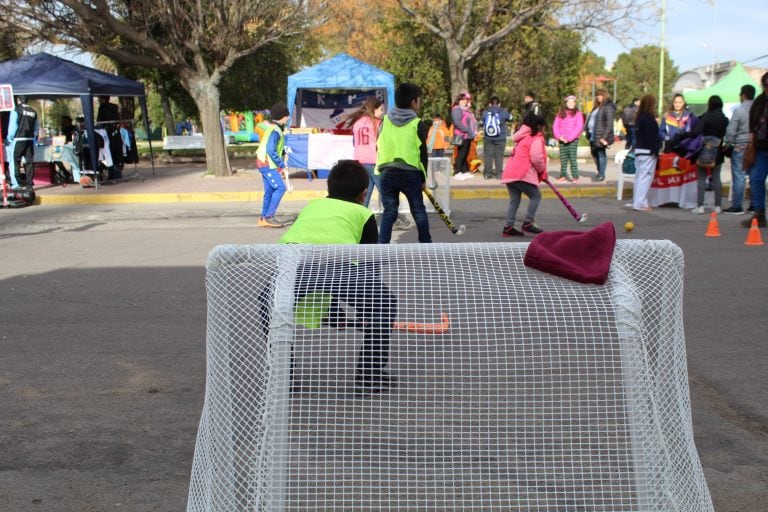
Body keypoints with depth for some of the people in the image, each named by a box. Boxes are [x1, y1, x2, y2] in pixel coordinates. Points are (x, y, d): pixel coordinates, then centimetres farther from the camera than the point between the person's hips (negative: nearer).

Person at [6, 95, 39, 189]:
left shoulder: (16, 110, -5)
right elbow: (36, 127, 13)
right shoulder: (33, 112, 10)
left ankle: (16, 183, -5)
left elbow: (13, 126, -6)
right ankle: (29, 183, 7)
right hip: (30, 140, 5)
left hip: (18, 139, -5)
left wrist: (10, 138, 4)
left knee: (14, 161, 1)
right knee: (29, 162, 7)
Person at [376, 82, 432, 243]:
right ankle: (426, 243, 21)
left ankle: (382, 245, -3)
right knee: (418, 210, 12)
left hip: (387, 172, 3)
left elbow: (379, 148, 11)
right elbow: (423, 153, -1)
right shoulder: (417, 124, -4)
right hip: (410, 173, -3)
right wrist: (423, 178, 7)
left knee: (389, 211, 7)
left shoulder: (385, 121, 6)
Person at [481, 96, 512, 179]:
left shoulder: (485, 113, 0)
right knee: (499, 156, 3)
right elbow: (510, 118, 15)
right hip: (500, 139, -1)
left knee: (488, 156, 5)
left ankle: (487, 173, 6)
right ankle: (498, 174, 3)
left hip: (488, 138, 1)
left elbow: (482, 123, 11)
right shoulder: (503, 112, -4)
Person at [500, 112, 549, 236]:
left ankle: (508, 227, 4)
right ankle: (528, 223, -5)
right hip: (522, 174, -9)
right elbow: (536, 158, -16)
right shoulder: (537, 139, -4)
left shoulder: (524, 138, 26)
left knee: (514, 200, 9)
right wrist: (542, 171, 2)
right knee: (536, 196, 0)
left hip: (510, 173, 9)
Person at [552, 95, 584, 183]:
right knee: (563, 159, 3)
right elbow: (555, 126, 8)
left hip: (573, 140, -3)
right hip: (562, 140, 3)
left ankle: (575, 177, -6)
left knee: (572, 158, -8)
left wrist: (569, 138, -12)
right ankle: (563, 176, 9)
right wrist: (559, 136, -8)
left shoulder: (578, 114, 4)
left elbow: (579, 127, -5)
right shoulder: (560, 114, 13)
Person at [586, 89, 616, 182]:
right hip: (593, 136, 9)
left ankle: (601, 175, 1)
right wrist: (588, 132, 13)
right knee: (595, 154, 13)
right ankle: (599, 173, 25)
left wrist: (604, 137, -22)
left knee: (601, 154, -5)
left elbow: (609, 124, -17)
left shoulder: (608, 107, -10)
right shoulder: (597, 107, 20)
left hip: (600, 137, -9)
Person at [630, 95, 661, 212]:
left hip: (638, 150, 9)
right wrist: (655, 151, -15)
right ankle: (640, 203, -9)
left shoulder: (639, 118, 12)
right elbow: (652, 136, -18)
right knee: (646, 177, -7)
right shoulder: (649, 118, -15)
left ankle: (636, 202, 17)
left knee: (639, 177, 12)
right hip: (648, 152, -9)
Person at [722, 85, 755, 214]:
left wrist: (727, 145, 3)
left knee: (738, 176, -2)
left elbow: (731, 131, -10)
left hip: (740, 147, -5)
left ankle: (737, 206, -1)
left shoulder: (739, 110, -10)